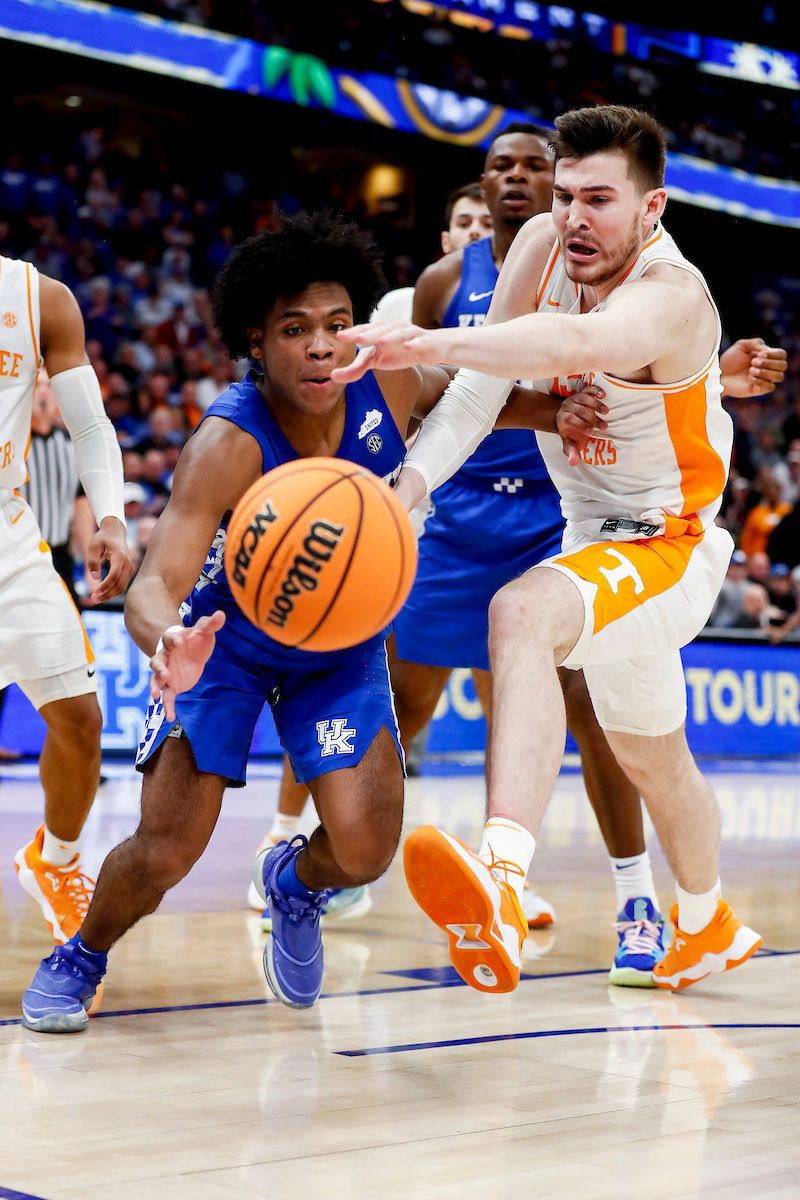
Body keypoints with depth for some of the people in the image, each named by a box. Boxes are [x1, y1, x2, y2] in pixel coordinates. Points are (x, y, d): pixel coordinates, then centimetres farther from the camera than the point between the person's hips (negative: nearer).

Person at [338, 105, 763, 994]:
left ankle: (502, 885, -56)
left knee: (522, 613, -39)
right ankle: (709, 929, 54)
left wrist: (430, 345, -68)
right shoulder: (543, 245, -8)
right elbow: (484, 386, -7)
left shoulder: (671, 295, -30)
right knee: (653, 762, 27)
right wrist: (406, 486, -23)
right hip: (592, 536, 8)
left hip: (669, 550, -8)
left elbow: (577, 344, -52)